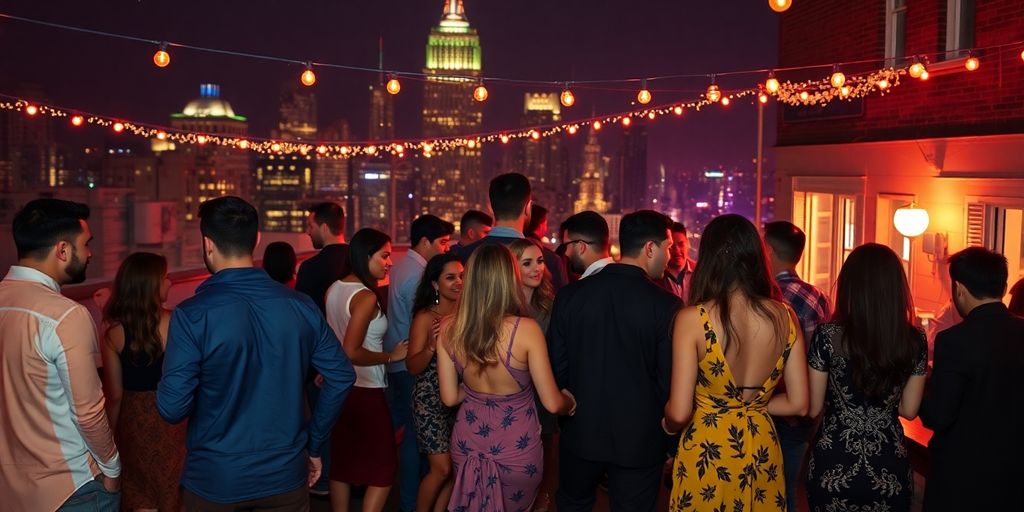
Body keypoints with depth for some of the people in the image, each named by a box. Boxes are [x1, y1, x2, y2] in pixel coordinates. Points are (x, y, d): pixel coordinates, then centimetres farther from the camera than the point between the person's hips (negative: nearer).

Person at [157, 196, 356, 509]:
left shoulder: (193, 315, -16)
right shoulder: (300, 305, -5)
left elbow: (173, 408, -18)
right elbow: (341, 377, -1)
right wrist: (314, 445, 9)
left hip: (215, 480, -2)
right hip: (285, 474, 3)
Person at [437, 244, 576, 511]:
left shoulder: (448, 329, -11)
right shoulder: (525, 329, -23)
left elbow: (450, 397, -1)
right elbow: (552, 404, -17)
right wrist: (570, 401, 6)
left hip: (468, 442, 3)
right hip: (516, 446, -3)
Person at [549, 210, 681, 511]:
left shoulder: (569, 295, -7)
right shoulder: (666, 305, -16)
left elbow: (557, 366, -3)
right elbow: (669, 382, -14)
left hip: (580, 432, 3)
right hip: (640, 440, -2)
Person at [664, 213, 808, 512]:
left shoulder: (692, 319, -18)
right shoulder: (784, 317, -7)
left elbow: (678, 413, -18)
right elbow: (798, 404, -1)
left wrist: (669, 425, 4)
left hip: (706, 451, -3)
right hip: (762, 450, 4)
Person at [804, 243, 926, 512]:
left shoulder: (828, 336, -15)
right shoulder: (915, 340, -6)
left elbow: (812, 408, -7)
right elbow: (909, 410, 3)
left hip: (834, 467, -2)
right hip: (889, 470, 2)